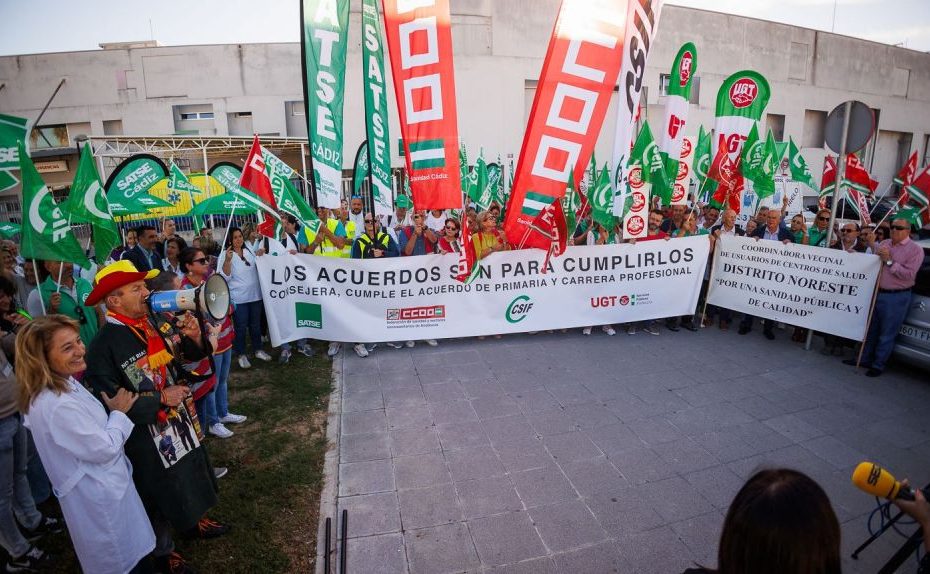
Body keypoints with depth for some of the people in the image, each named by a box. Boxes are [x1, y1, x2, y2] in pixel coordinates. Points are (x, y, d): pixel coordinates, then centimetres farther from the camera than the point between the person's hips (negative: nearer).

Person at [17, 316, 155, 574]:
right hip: (99, 494, -9)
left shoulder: (65, 382, -3)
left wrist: (112, 412, 2)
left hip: (97, 485, 9)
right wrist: (119, 413, -11)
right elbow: (104, 448, -24)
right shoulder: (57, 406, -34)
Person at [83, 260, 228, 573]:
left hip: (184, 421, 6)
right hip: (149, 438, -6)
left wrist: (195, 338, -17)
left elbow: (190, 355, 4)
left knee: (190, 477, 26)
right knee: (160, 493, 17)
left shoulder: (157, 321, -9)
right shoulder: (104, 347, -25)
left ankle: (194, 519, 54)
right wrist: (161, 399, -23)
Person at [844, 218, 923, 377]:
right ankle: (864, 359, 26)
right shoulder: (884, 244, 10)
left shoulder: (915, 250, -7)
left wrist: (889, 261, -19)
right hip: (877, 293, 6)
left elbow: (909, 275, -16)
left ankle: (878, 365, 14)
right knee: (871, 330, 14)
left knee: (886, 335, 4)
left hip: (897, 297, -5)